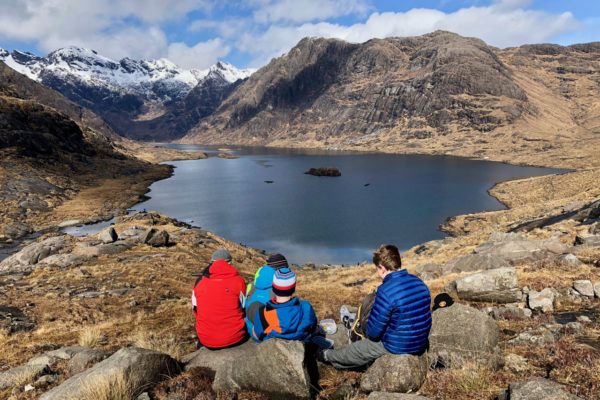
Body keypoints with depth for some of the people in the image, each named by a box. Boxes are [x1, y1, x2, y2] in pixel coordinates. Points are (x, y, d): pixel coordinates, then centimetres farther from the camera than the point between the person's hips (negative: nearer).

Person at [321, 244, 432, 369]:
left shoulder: (386, 290, -26)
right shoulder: (419, 283, -2)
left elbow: (374, 331, -19)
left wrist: (368, 334, 4)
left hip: (398, 347, -7)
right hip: (421, 343, 7)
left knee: (356, 349, 19)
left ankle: (328, 356, 47)